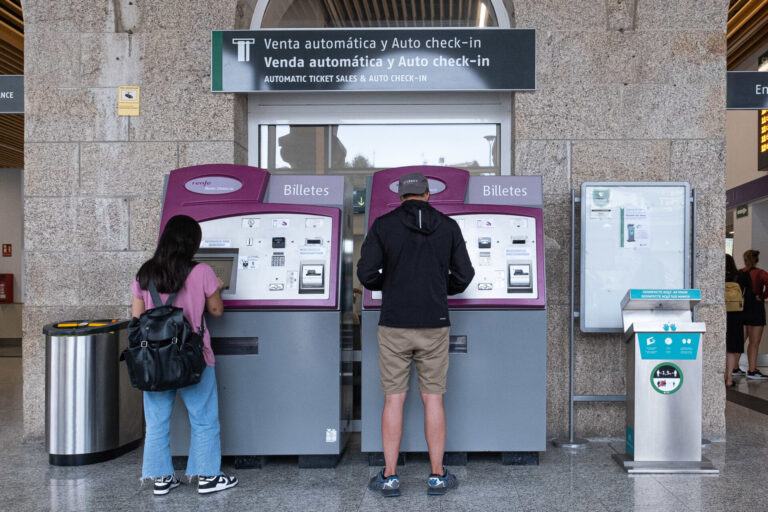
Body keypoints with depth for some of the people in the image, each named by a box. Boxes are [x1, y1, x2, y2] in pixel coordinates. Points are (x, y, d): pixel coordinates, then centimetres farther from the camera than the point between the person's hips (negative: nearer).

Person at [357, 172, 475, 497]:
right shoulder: (448, 227, 3)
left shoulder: (383, 226, -1)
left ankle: (389, 477, 12)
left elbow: (366, 273, -6)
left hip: (394, 326, -1)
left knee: (393, 400, 7)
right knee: (433, 400, 9)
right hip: (434, 326, 1)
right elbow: (463, 275, 3)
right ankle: (437, 476, 16)